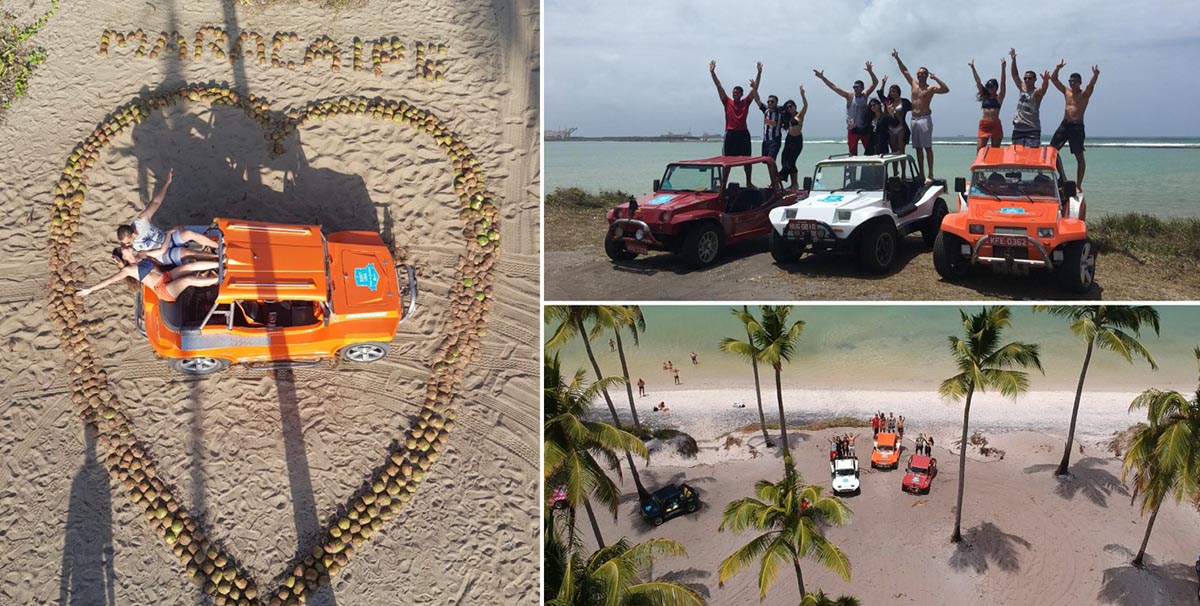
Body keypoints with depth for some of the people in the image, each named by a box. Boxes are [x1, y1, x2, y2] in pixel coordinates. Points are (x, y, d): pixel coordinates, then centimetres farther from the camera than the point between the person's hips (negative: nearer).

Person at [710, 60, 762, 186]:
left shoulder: (746, 102, 6)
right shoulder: (727, 102, 4)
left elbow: (755, 87, 3)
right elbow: (719, 86, 0)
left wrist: (759, 73, -4)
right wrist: (712, 72, -5)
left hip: (743, 133, 2)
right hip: (730, 133, -2)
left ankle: (749, 182, 16)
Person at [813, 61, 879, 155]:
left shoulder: (865, 95, 6)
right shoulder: (849, 96, 3)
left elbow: (875, 82, 2)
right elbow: (834, 87, 0)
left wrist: (870, 71, -14)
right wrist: (822, 77, -4)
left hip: (864, 129, 1)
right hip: (852, 129, -1)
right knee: (852, 153, 1)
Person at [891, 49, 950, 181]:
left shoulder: (931, 88, 0)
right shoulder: (914, 84, 16)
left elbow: (946, 90, -14)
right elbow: (905, 71, 21)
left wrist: (936, 78, -16)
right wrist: (897, 58, 18)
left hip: (925, 119, -6)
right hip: (914, 119, 6)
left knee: (927, 148, -8)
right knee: (918, 148, 5)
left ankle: (930, 175, -10)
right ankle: (921, 175, 8)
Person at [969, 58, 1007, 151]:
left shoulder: (999, 98, 6)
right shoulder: (984, 97, 13)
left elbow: (1002, 82, -3)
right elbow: (978, 81, 11)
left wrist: (1003, 68, -11)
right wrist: (973, 68, 10)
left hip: (995, 125, -2)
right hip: (984, 125, 2)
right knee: (979, 150, -8)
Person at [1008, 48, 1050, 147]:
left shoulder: (1037, 92, -5)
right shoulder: (1022, 88, 12)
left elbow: (1044, 88, -26)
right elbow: (1014, 75, 10)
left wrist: (1045, 81, -49)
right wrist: (1014, 59, 0)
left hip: (1032, 129, -6)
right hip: (1018, 128, 6)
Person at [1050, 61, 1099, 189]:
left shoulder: (1084, 94, 0)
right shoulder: (1066, 92, 14)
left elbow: (1091, 85, -21)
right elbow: (1053, 79, 12)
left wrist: (1095, 75, -40)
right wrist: (1058, 68, -4)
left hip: (1077, 126, -6)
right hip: (1064, 124, 6)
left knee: (1079, 157, -4)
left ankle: (1078, 185, -4)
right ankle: (1062, 177, 14)